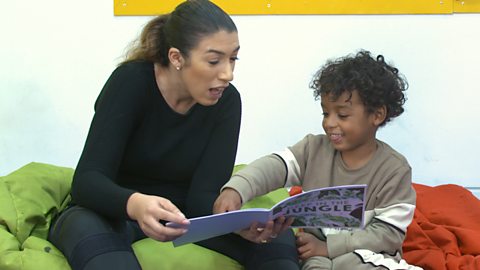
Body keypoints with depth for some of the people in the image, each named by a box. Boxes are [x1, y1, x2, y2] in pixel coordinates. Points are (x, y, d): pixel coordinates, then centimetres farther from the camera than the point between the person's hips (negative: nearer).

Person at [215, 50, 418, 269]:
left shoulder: (394, 169, -6)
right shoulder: (313, 148, 5)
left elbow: (390, 233, -11)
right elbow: (273, 166, -12)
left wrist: (327, 247, -18)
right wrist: (235, 190, -34)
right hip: (312, 252, 2)